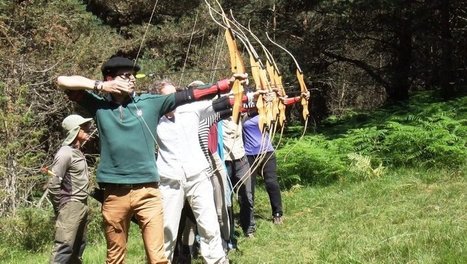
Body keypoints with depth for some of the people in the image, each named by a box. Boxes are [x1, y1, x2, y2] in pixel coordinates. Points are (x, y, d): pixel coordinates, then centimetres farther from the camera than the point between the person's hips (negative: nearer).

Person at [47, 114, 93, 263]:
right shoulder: (65, 153, -14)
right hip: (71, 206, -10)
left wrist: (82, 204, 13)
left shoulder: (78, 152, 13)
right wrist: (61, 207, -9)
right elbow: (53, 185, -18)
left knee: (79, 245, 14)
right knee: (64, 246, -13)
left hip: (82, 206, 10)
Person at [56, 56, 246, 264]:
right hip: (115, 193, 0)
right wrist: (100, 86, -2)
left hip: (147, 191, 0)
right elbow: (62, 81, 4)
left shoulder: (150, 103, 6)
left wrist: (228, 83, -2)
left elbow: (187, 96, 2)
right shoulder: (100, 105, 5)